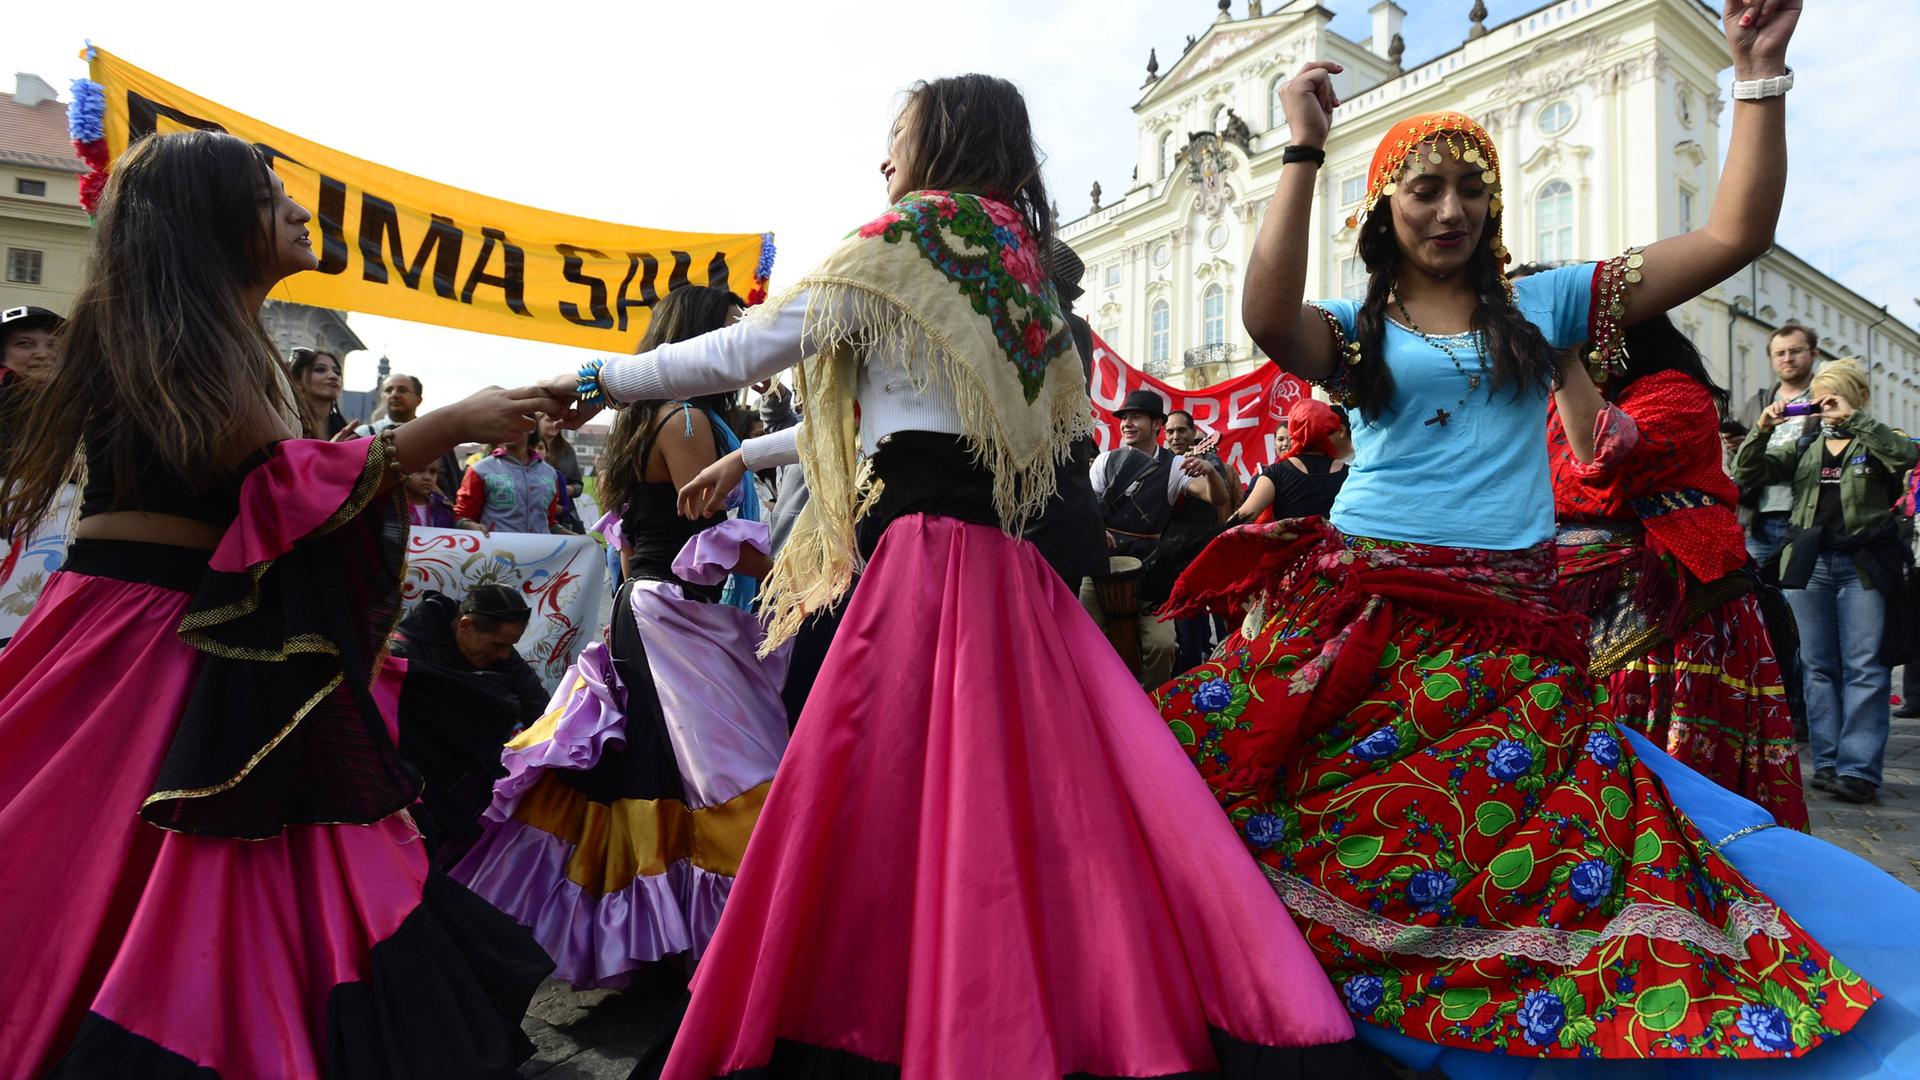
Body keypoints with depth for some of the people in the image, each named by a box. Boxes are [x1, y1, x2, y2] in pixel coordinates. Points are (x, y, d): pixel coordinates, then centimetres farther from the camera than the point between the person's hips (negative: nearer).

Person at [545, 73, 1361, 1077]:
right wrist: (749, 455, 37)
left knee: (889, 830, -6)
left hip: (925, 556, -9)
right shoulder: (1017, 271, 24)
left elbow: (739, 352, 0)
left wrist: (596, 378, 14)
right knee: (1031, 816, 10)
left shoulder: (909, 244, -1)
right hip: (1006, 566, 9)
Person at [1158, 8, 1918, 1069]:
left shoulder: (1545, 304, 15)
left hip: (1506, 639, 2)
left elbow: (1732, 235, 12)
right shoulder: (1356, 329, 10)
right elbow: (1268, 318, -13)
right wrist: (1303, 149, -6)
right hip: (1349, 621, -1)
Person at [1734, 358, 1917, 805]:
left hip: (1863, 566, -3)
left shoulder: (1876, 444, 6)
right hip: (1810, 564, 4)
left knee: (1864, 668, -6)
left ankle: (1858, 769, -6)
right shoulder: (1804, 449, 15)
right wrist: (1762, 429, -7)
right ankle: (1827, 763, 11)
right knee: (1819, 667, 5)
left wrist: (1852, 419, -16)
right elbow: (1746, 472, 7)